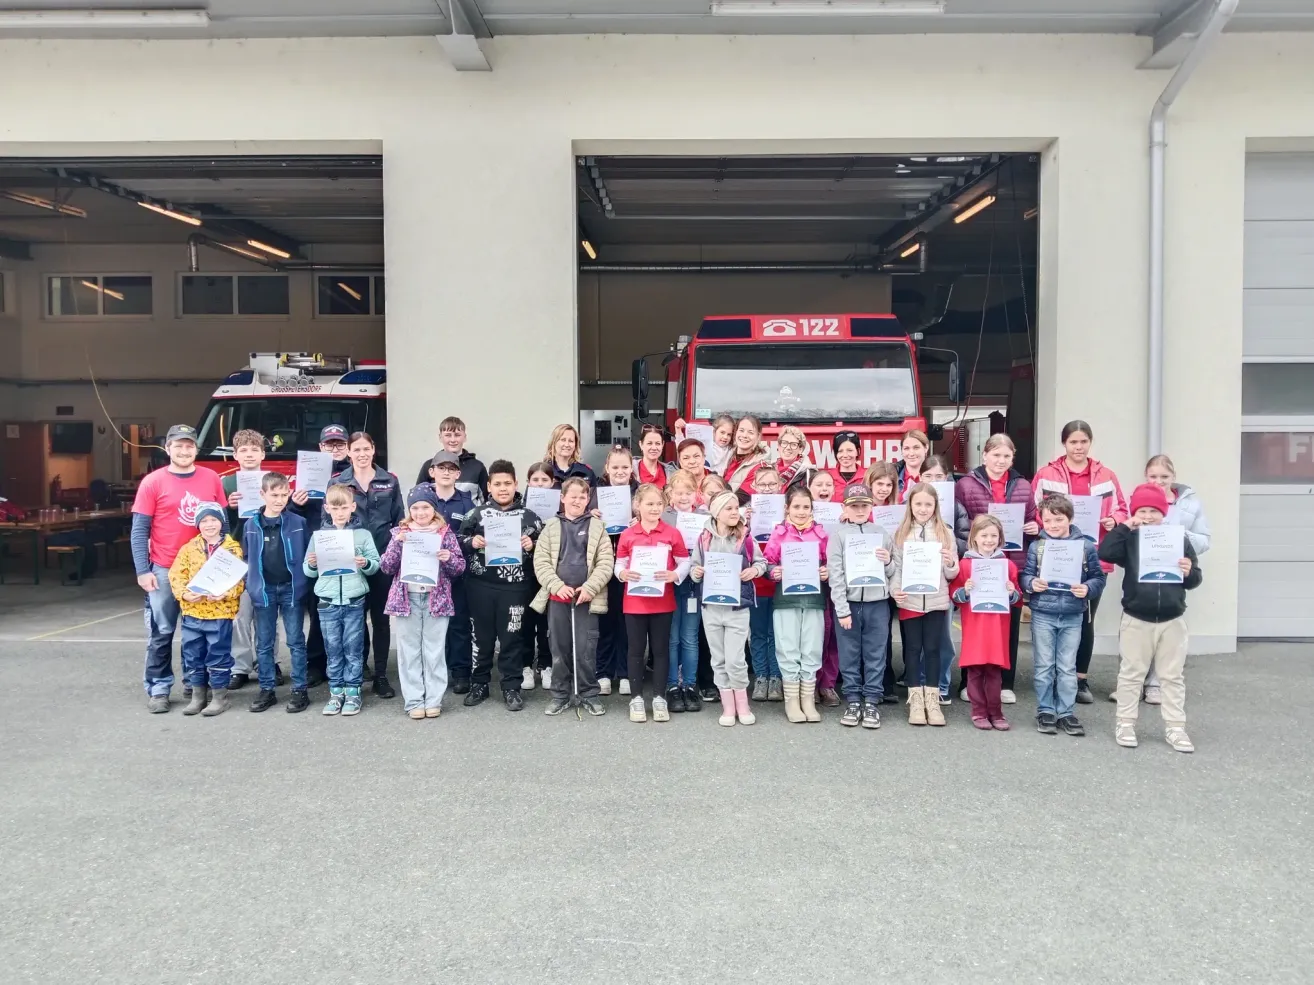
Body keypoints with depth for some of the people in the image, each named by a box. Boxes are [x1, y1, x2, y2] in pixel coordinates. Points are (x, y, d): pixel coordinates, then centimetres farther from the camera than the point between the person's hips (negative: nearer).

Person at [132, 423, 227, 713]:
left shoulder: (212, 479, 3)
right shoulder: (153, 482, -4)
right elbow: (139, 530, -4)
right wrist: (142, 570, -11)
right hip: (165, 570, -3)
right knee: (161, 632, 4)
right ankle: (158, 689, 13)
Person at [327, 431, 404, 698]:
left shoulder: (390, 481, 7)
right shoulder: (337, 483, 5)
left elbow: (400, 519, 8)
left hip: (383, 557, 1)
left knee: (381, 616, 6)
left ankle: (381, 675, 13)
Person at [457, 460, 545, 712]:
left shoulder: (529, 516, 3)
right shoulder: (477, 514, 4)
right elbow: (459, 542, 8)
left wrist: (531, 546, -13)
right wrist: (472, 542, -11)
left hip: (514, 585, -1)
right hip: (481, 585, 1)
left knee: (512, 637, 4)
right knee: (482, 635, 10)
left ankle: (512, 687, 15)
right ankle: (479, 684, 24)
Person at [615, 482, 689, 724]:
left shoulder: (672, 534, -1)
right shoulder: (627, 535, 0)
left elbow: (685, 563, 0)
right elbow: (619, 564, 4)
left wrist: (674, 575, -19)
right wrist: (624, 573, -18)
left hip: (663, 602, 0)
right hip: (635, 602, 0)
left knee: (661, 649, 8)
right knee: (636, 650, 8)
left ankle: (659, 697, 19)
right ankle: (636, 698, 18)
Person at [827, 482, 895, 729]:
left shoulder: (881, 532, 7)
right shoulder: (839, 534, -1)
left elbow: (893, 573, 13)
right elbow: (835, 574, -6)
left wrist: (888, 562, -10)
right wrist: (842, 609, -11)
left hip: (877, 602, 2)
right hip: (848, 602, -2)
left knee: (876, 655, 5)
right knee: (850, 655, 6)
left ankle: (872, 702, 14)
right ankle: (853, 701, 17)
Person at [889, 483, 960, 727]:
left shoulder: (945, 533, 4)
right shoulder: (901, 534, 4)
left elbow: (952, 575, 7)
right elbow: (896, 568, 2)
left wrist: (951, 565, -15)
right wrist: (895, 590, -14)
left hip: (936, 601, 0)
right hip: (909, 601, 0)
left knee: (932, 649, 5)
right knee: (912, 649, 6)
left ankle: (932, 700, 14)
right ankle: (915, 700, 13)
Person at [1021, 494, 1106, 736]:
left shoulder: (1086, 546, -2)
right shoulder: (1036, 546, -2)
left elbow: (1098, 577, 1)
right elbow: (1025, 575, 0)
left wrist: (1088, 588, -18)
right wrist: (1031, 583, -20)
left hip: (1072, 616, 0)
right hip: (1042, 614, 0)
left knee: (1067, 667, 9)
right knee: (1044, 666, 8)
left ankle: (1067, 713, 18)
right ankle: (1045, 712, 18)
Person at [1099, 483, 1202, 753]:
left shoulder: (1179, 539, 2)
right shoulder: (1130, 539, -3)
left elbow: (1195, 580, 6)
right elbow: (1104, 553, -21)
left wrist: (1189, 572, -17)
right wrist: (1123, 526, -21)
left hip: (1172, 620, 1)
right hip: (1136, 619, -1)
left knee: (1173, 677, 9)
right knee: (1131, 674, 8)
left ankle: (1175, 727, 18)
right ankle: (1125, 724, 18)